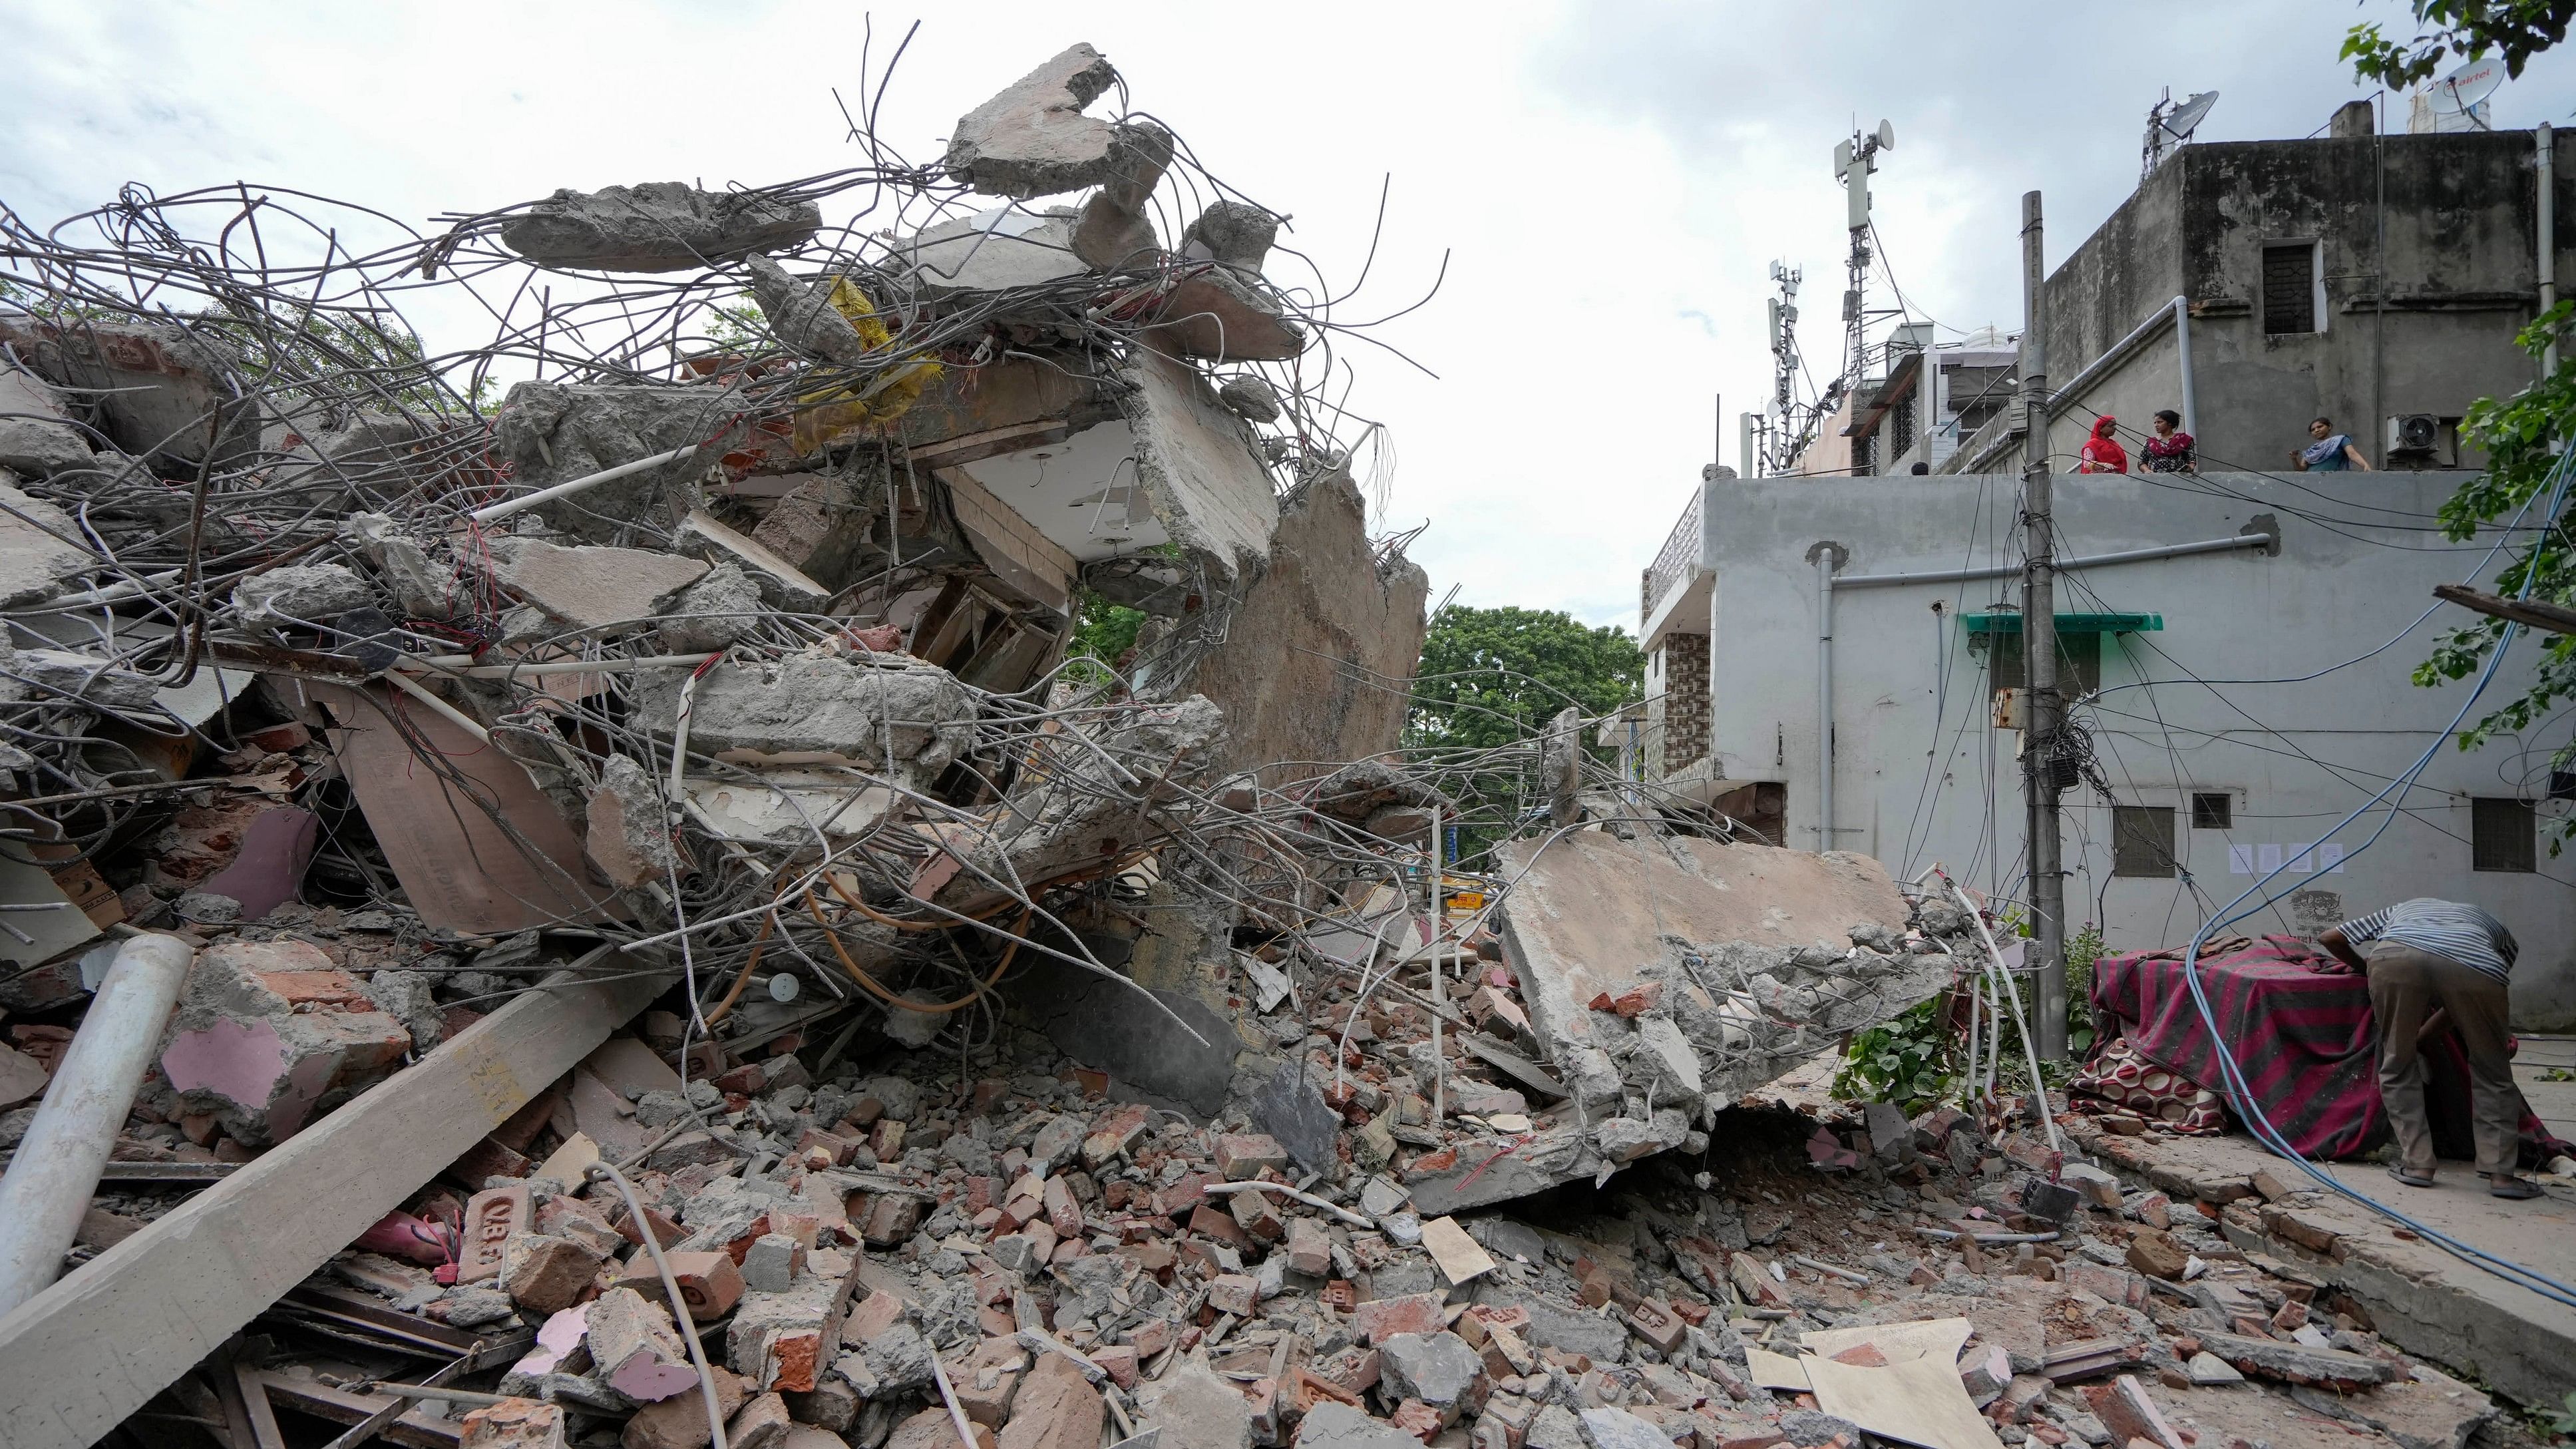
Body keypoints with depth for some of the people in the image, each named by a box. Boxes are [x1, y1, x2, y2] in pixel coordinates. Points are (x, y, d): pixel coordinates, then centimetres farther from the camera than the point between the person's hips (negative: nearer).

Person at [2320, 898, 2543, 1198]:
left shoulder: (2403, 909, 45)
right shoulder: (2495, 926, 43)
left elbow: (2330, 938, 39)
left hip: (2396, 958, 0)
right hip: (2477, 968, 0)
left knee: (2398, 1063, 16)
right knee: (2492, 1071, 19)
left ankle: (2418, 1163, 14)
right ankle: (2500, 1173, 17)